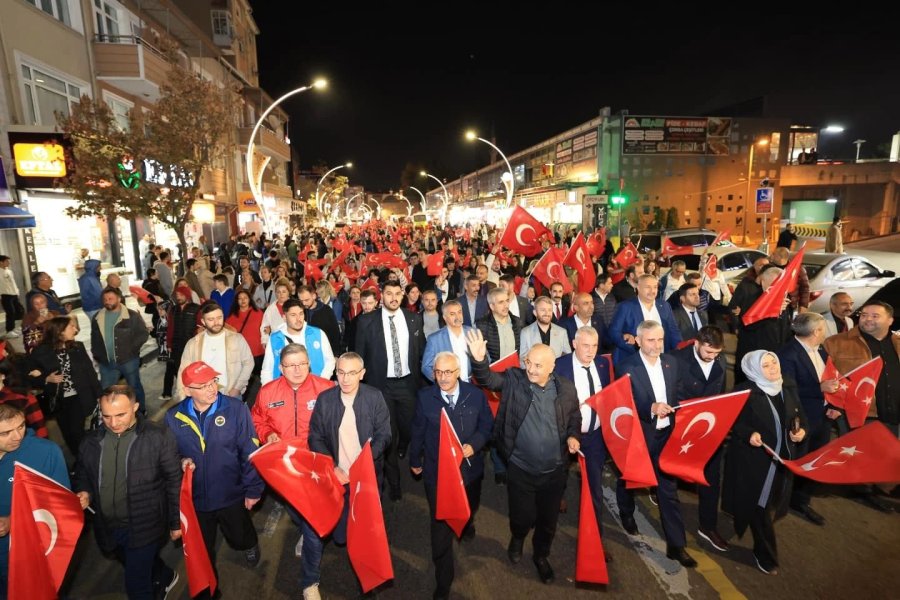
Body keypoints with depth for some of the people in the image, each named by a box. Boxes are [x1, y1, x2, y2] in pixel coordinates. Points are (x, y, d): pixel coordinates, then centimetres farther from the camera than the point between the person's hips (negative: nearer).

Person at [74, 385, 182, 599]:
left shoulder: (159, 437, -18)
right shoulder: (92, 441, -5)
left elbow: (174, 481, -12)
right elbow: (82, 474, 12)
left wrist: (176, 522, -7)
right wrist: (84, 493, -10)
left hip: (144, 526, -5)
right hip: (107, 527, 6)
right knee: (141, 568, 26)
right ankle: (166, 577, 55)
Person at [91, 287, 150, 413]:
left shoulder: (132, 316, -9)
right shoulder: (97, 318, 7)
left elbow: (144, 333, -9)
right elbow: (94, 338, 18)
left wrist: (131, 349, -15)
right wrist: (96, 354, 9)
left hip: (128, 360, -4)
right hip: (106, 362, 4)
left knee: (134, 386, 11)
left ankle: (141, 411, 29)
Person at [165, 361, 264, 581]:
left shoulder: (236, 409, -20)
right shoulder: (174, 417, -11)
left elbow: (250, 452, -15)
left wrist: (253, 489, -12)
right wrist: (179, 462, -17)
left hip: (232, 496, -2)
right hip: (195, 498, 2)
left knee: (239, 538, 23)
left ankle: (250, 545, 59)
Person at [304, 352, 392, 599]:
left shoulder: (375, 397, -8)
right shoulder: (324, 399, -4)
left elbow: (384, 434, -8)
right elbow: (315, 437, -2)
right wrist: (332, 467, -12)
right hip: (335, 476, 0)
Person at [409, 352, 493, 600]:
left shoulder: (476, 395, -13)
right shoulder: (425, 397, -14)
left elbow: (487, 425, -3)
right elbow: (418, 431, -2)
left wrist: (474, 444, -21)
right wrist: (415, 460, 10)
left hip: (469, 467, 2)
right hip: (436, 470, -2)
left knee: (469, 508, 31)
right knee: (440, 524, 5)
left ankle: (467, 524, 68)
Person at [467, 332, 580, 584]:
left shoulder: (566, 388, -7)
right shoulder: (513, 379, -12)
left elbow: (575, 417, 7)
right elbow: (489, 378, -21)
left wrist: (573, 436, -10)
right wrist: (479, 360, -40)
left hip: (554, 471, 2)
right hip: (520, 469, -1)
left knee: (549, 519, 19)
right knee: (522, 516, 13)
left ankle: (541, 555, 49)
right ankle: (517, 539, 50)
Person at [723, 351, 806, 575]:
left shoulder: (789, 386, 0)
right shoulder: (745, 391, -19)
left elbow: (799, 414, 12)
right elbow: (734, 422, -13)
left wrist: (801, 429, -8)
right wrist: (749, 434, -29)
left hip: (782, 457, 6)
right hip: (754, 459, -6)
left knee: (773, 504, 18)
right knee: (759, 507, 4)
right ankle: (766, 555, 21)